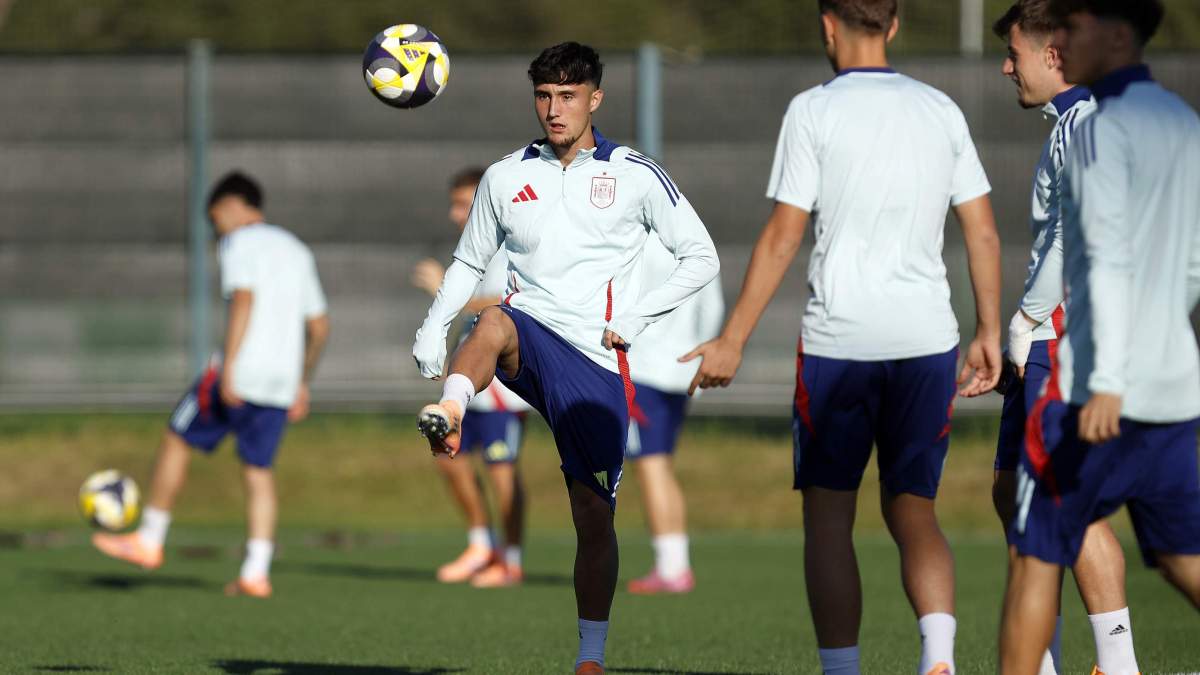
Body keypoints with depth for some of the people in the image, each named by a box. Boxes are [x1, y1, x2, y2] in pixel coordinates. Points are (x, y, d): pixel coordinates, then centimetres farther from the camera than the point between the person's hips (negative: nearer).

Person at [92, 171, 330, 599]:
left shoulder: (240, 242, -2)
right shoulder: (297, 251, 22)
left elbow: (244, 299, -18)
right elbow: (319, 327, 22)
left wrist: (228, 366, -23)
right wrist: (303, 384, 27)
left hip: (242, 371, -7)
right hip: (282, 381, 7)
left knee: (177, 440, 7)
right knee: (259, 472, 7)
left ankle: (148, 542, 11)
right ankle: (256, 573, -3)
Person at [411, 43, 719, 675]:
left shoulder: (635, 176, 4)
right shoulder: (505, 177, 11)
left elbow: (701, 257, 7)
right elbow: (469, 261, 22)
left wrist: (635, 316, -5)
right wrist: (434, 326, 6)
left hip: (596, 363, -1)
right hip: (528, 346, 1)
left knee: (594, 515, -2)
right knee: (496, 321, -37)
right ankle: (449, 414, -64)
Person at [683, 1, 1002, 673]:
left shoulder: (814, 110, -3)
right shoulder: (941, 110, 9)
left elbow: (782, 239, -6)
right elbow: (984, 232, 9)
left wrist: (732, 341, -1)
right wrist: (989, 334, 18)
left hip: (839, 338, -3)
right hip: (928, 339, 3)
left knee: (829, 518, 7)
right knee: (914, 514, 10)